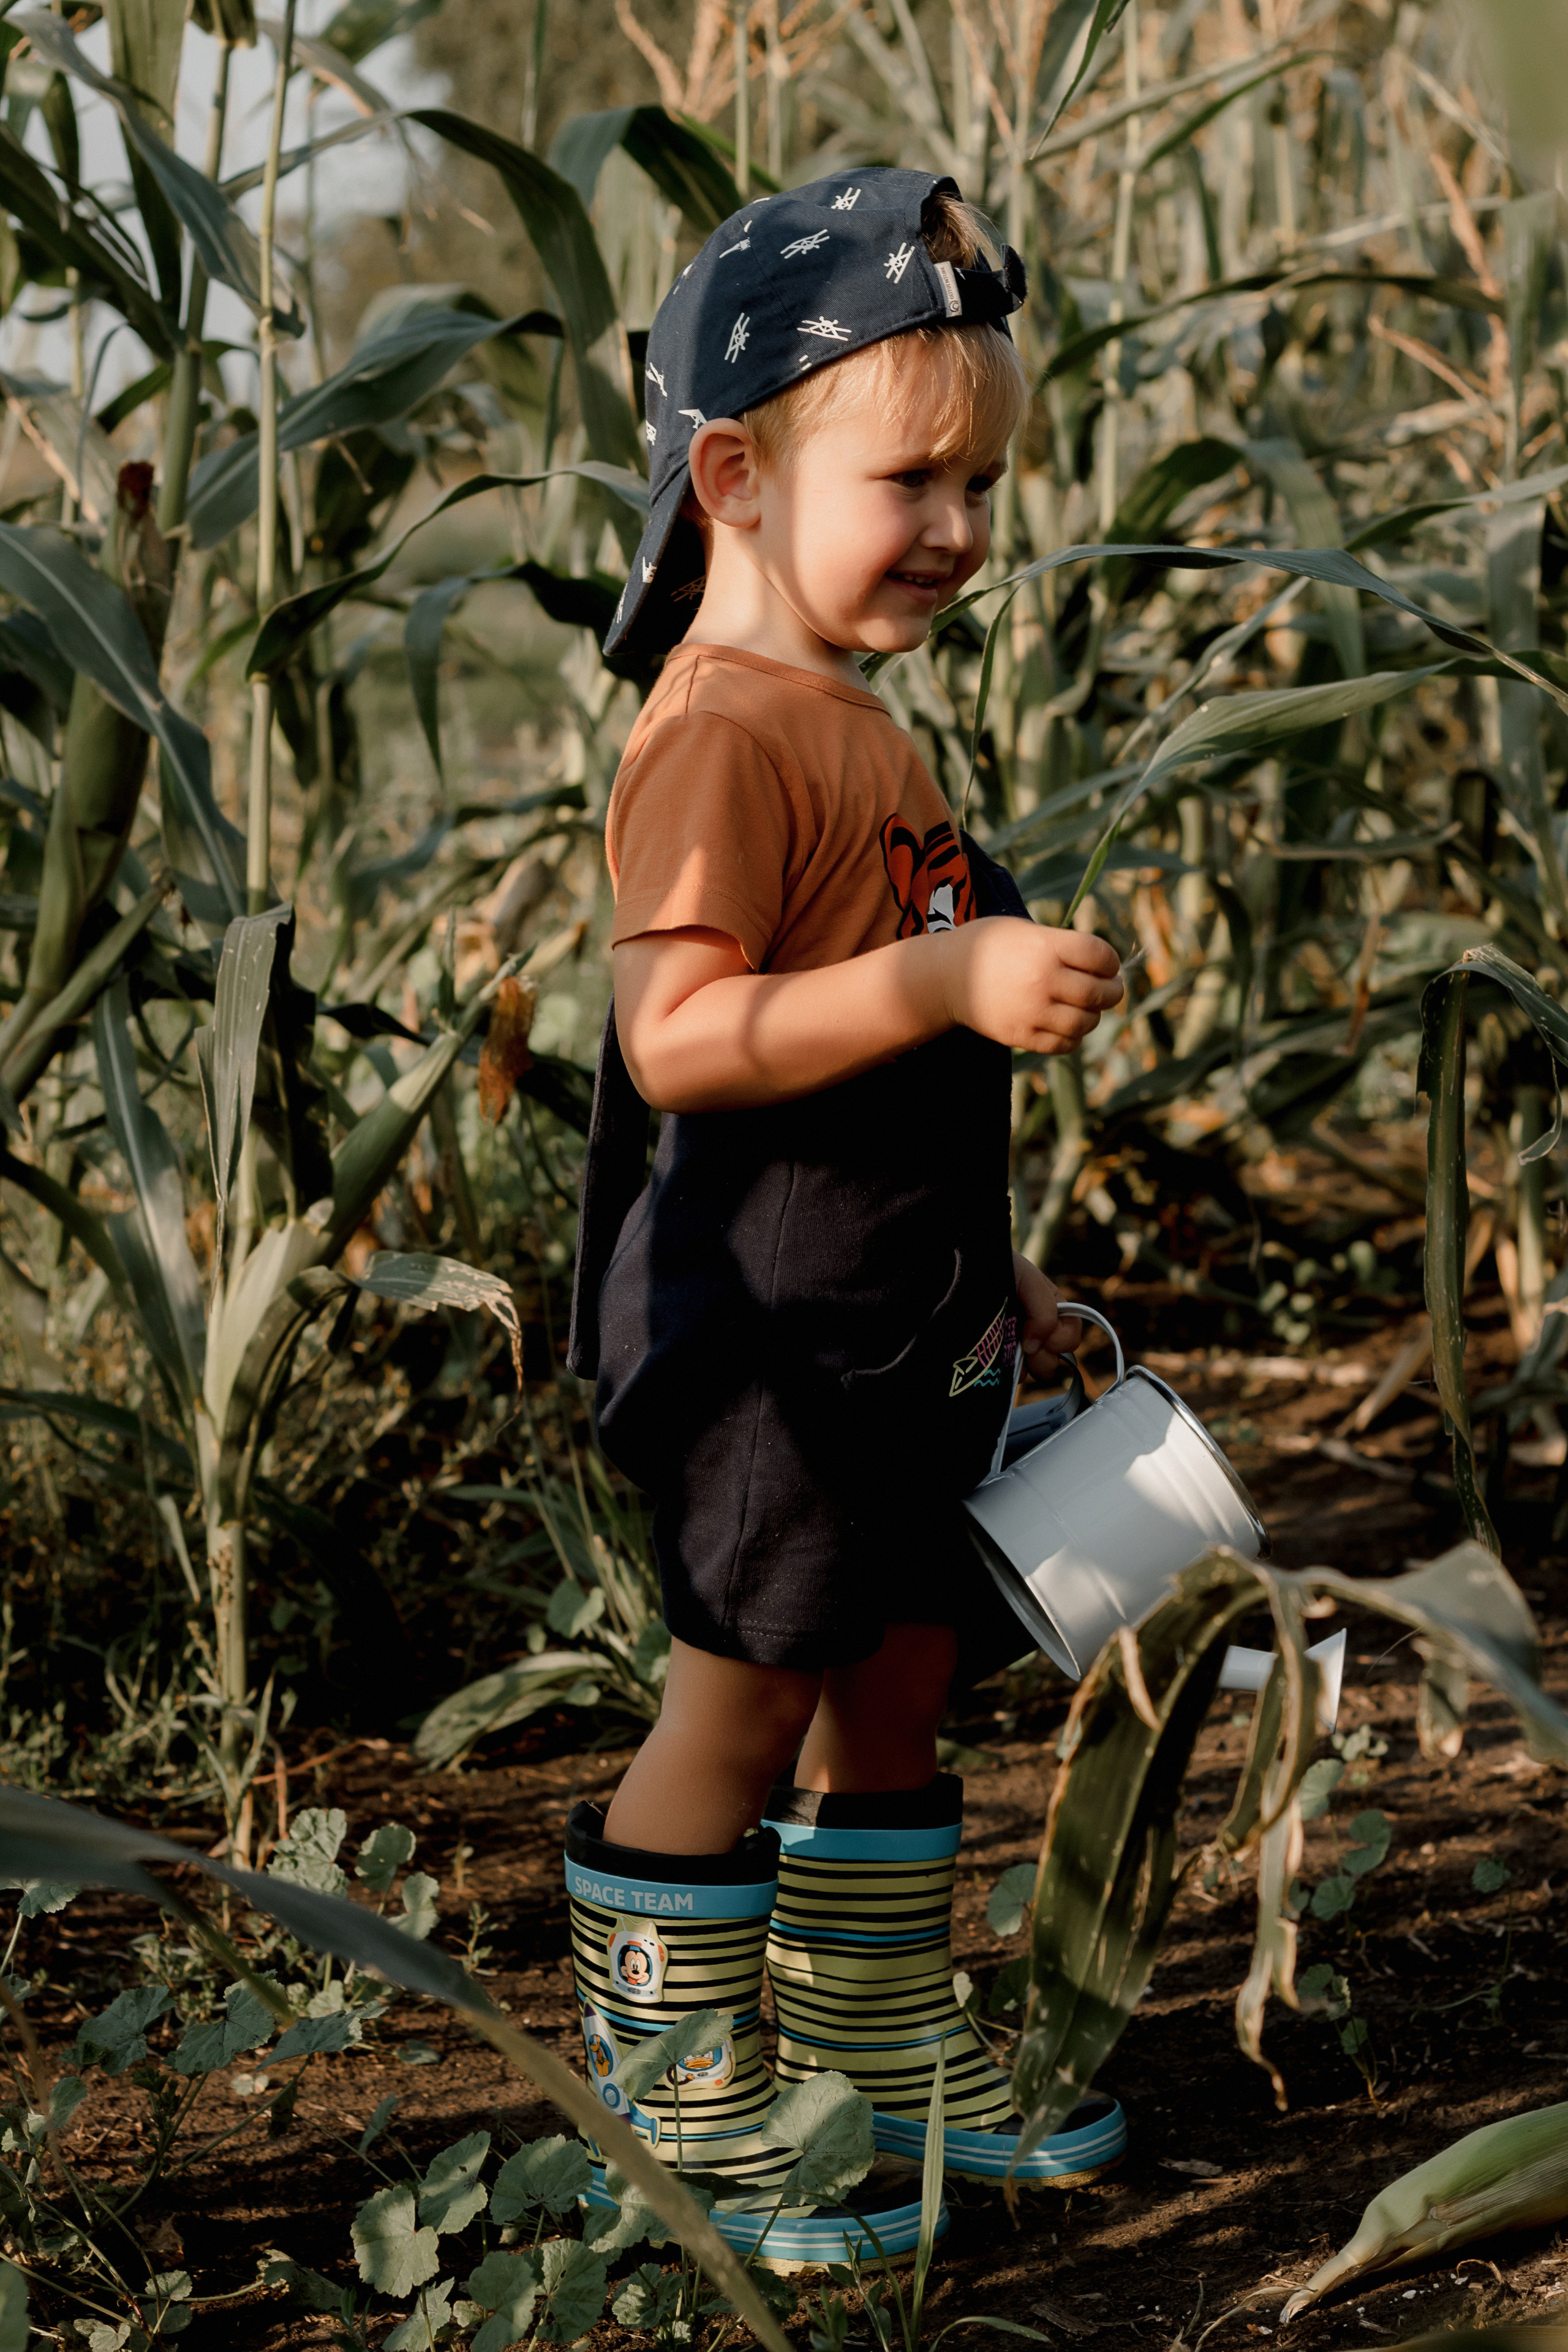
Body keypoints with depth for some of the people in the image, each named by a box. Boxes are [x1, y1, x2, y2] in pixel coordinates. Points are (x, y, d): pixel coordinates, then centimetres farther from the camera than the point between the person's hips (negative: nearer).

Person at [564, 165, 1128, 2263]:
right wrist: (946, 979, -34)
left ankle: (886, 2058, 32)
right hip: (763, 1335, -10)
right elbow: (679, 1040, -28)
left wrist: (990, 1270, 24)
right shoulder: (724, 735, -18)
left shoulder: (849, 724, 14)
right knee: (744, 1703, -1)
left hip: (888, 1329, 10)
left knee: (903, 1675, 18)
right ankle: (684, 2123, 12)